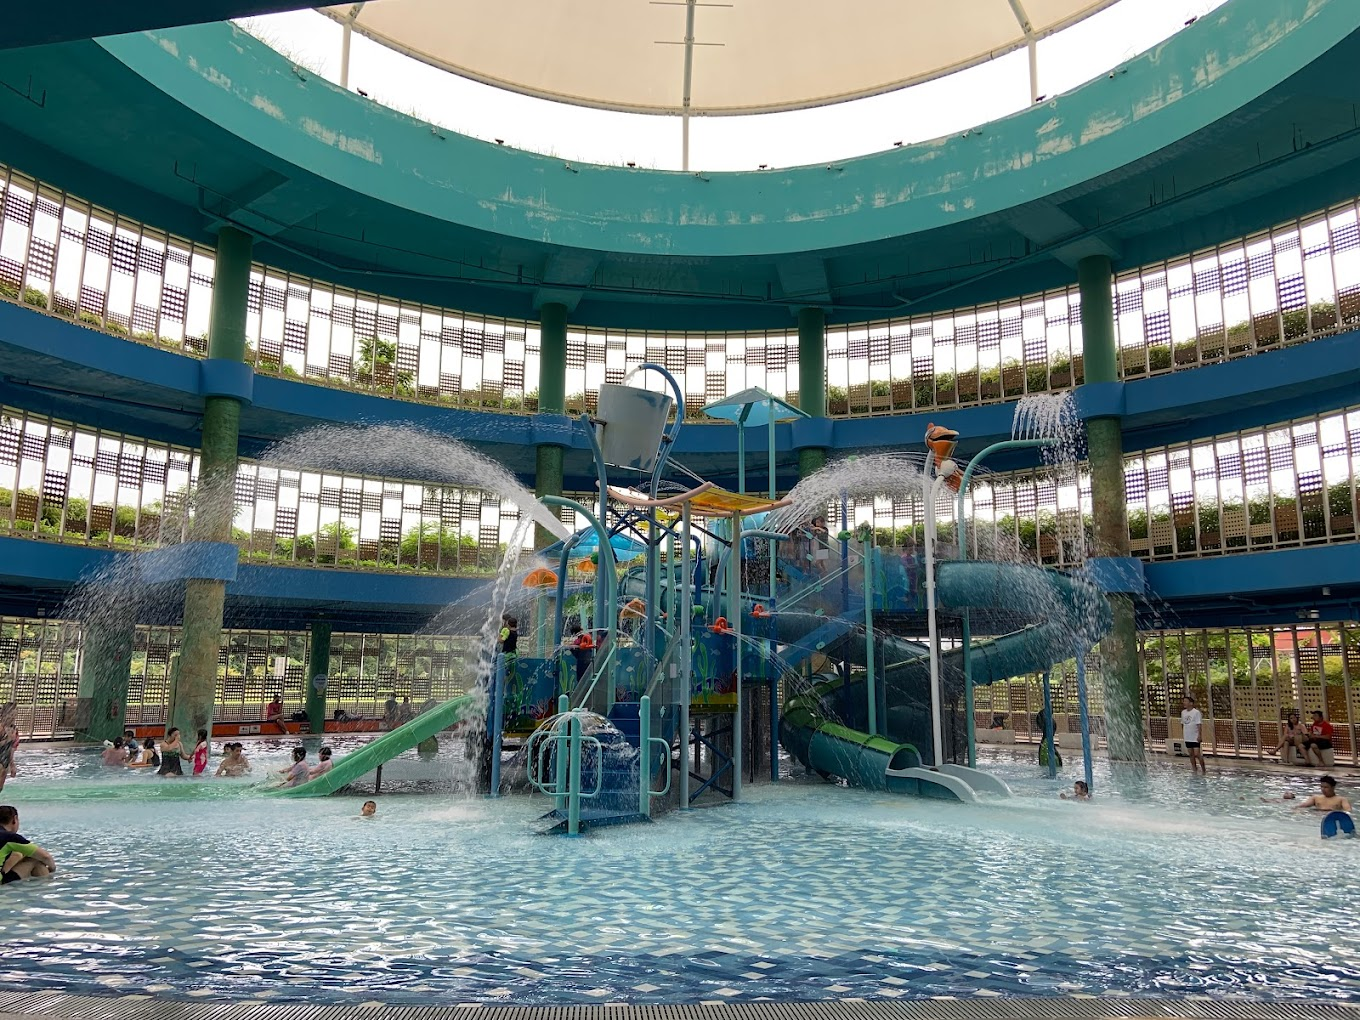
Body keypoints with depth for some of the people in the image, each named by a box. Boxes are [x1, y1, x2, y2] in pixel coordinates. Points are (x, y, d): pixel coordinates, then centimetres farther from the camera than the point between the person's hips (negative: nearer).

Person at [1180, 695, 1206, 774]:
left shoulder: (1196, 712, -12)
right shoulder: (1183, 712, 7)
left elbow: (1199, 724, -15)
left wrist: (1199, 735, -19)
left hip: (1195, 737, -6)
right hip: (1187, 737, 6)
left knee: (1197, 754, -8)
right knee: (1191, 754, 12)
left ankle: (1204, 770, 3)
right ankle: (1194, 770, 20)